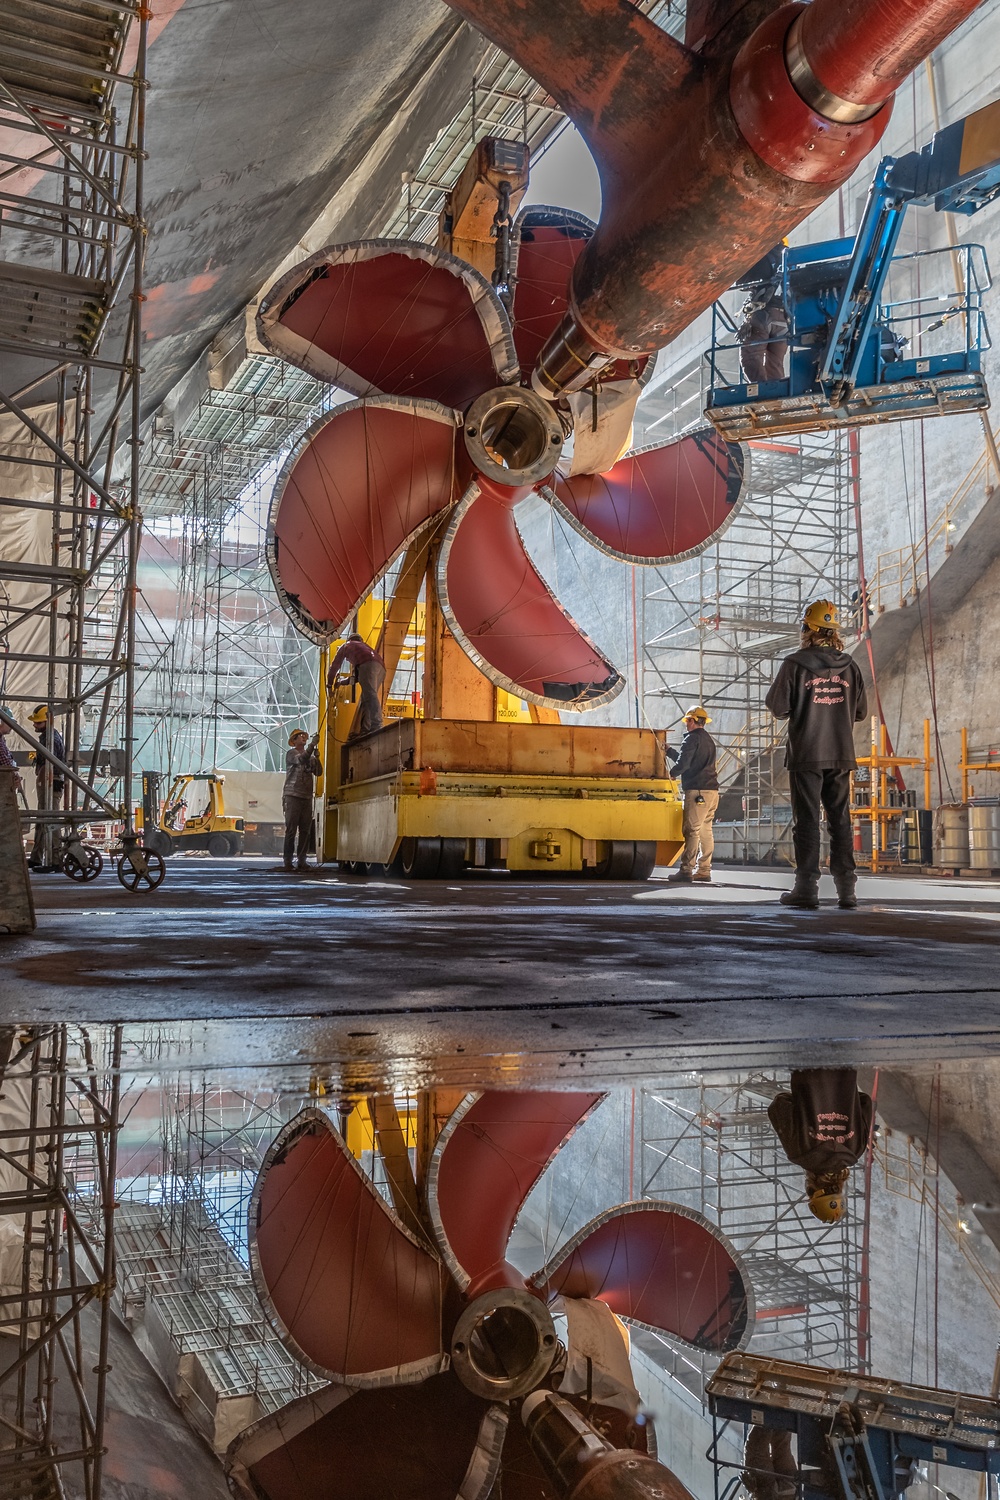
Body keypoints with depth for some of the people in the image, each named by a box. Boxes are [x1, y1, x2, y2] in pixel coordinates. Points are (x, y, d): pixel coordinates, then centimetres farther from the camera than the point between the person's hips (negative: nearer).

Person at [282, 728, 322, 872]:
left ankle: (302, 860, 6)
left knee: (305, 831, 3)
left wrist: (317, 758, -3)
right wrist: (313, 744, -22)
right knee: (291, 830, -6)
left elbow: (318, 772, 9)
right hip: (293, 796, -6)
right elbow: (301, 759, -20)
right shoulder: (292, 753, 1)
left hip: (307, 797, 6)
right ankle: (287, 861, -4)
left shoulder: (310, 756, 19)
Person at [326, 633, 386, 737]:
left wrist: (329, 685, 42)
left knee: (370, 694, -23)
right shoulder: (364, 646, 45)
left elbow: (335, 665, 35)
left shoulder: (347, 645, 33)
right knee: (366, 699, 9)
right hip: (381, 667, 6)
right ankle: (365, 730, -2)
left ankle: (377, 726, -41)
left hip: (367, 664, -6)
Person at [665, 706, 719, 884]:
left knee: (691, 830, -9)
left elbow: (683, 764, -14)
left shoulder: (692, 739, -6)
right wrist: (669, 750, 35)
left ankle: (686, 871, -11)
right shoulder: (708, 739, 23)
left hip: (697, 791, -9)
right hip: (712, 790, 9)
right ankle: (704, 871, 11)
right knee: (705, 831, 9)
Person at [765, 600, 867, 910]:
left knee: (806, 821, 0)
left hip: (806, 755, -4)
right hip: (841, 755, 4)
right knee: (840, 821, 8)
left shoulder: (795, 664, -9)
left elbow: (778, 707, -10)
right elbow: (861, 712, 10)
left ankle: (807, 888, -1)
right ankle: (846, 890, 8)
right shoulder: (849, 666, 5)